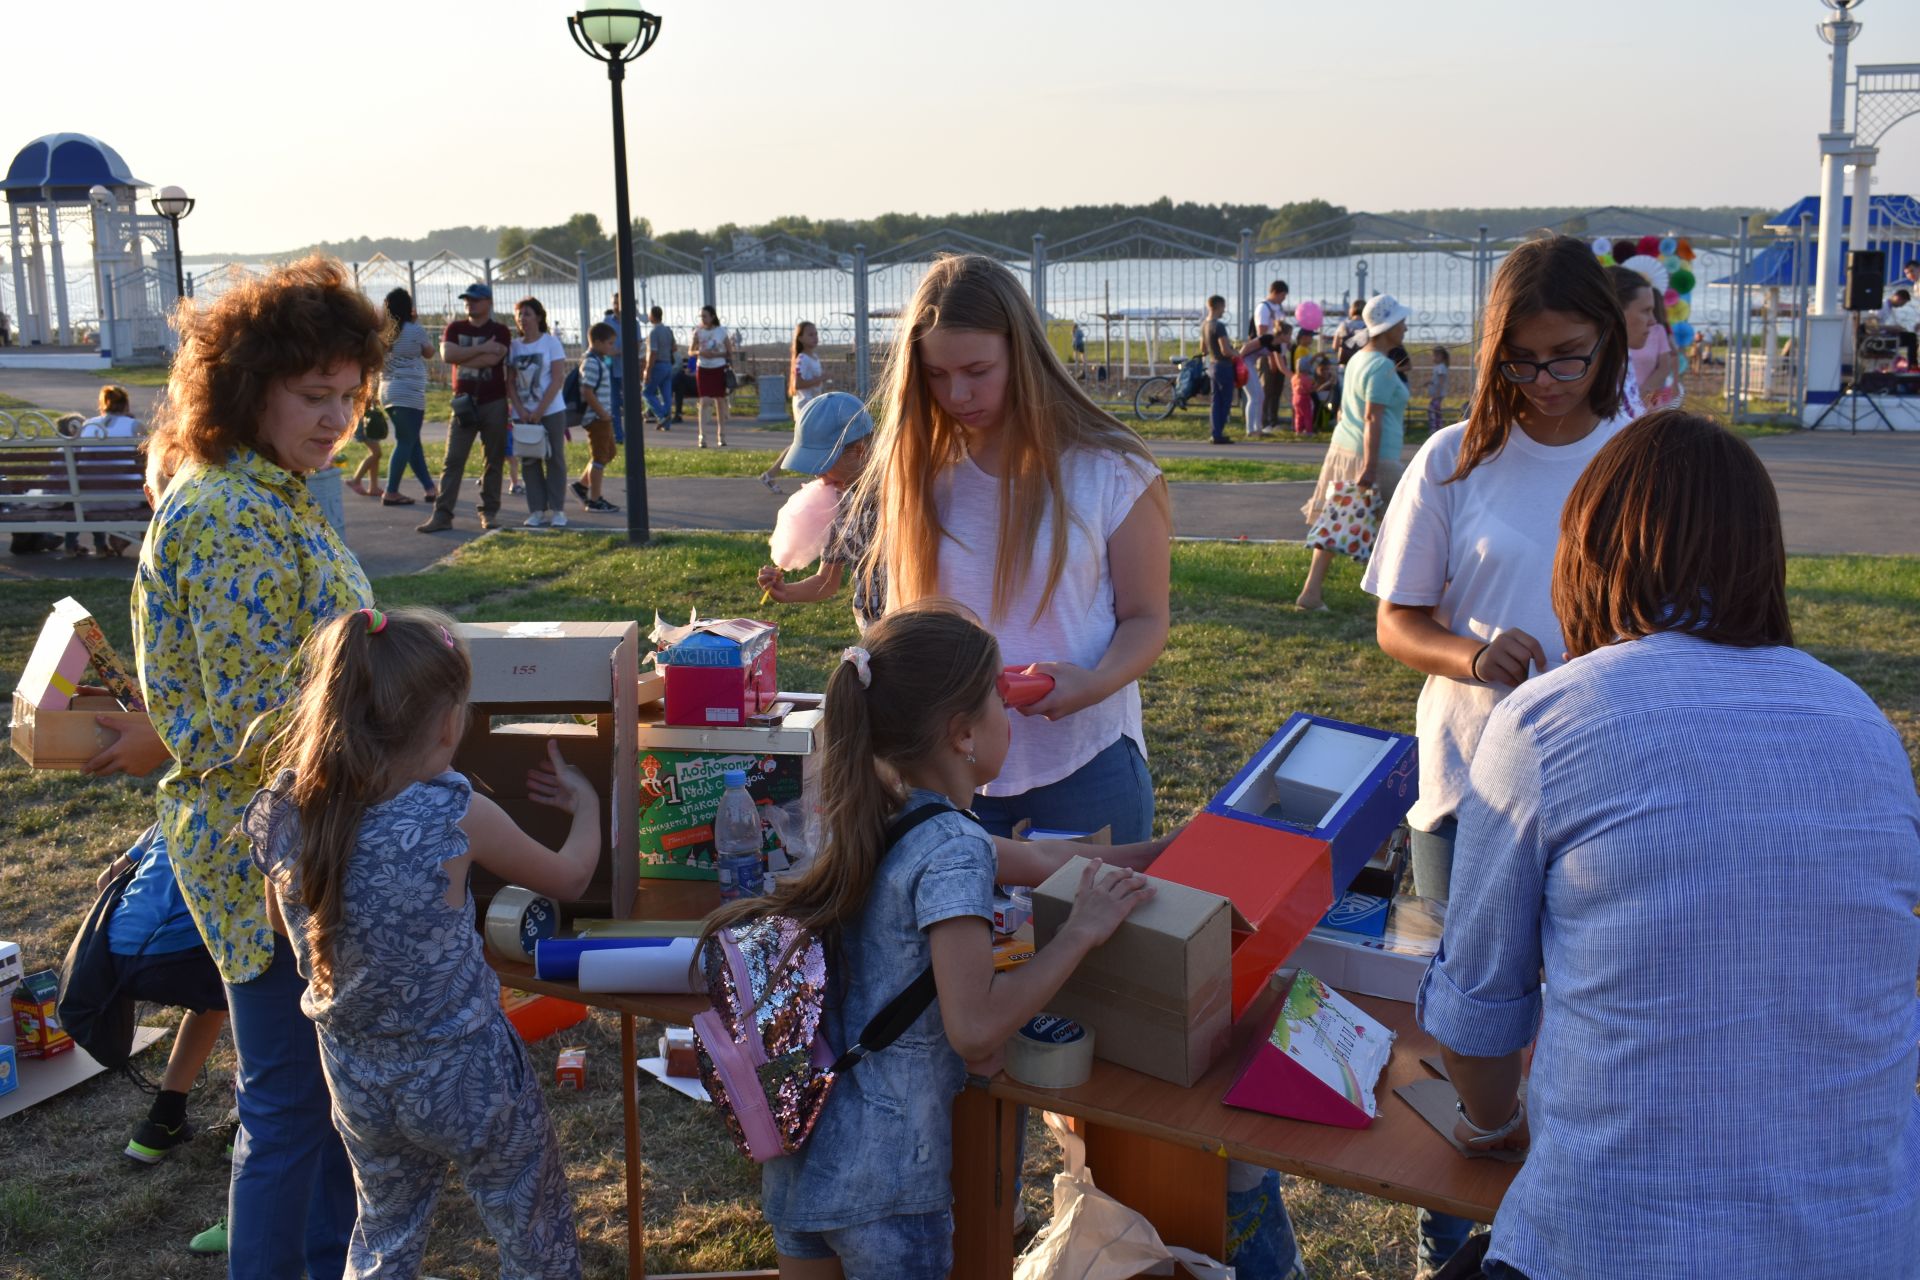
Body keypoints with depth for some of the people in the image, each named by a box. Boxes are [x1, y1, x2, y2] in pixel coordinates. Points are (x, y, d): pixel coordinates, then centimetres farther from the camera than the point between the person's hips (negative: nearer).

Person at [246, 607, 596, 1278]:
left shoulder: (281, 817, -12)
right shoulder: (455, 816, -25)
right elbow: (569, 878, -6)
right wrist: (586, 803, 12)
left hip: (358, 1084, 5)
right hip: (466, 1081, -4)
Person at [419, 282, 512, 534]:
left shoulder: (500, 331, 2)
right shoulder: (455, 329, 10)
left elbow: (493, 358, -17)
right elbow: (447, 354, -9)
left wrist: (462, 358, -8)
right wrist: (481, 348, -13)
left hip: (494, 403, -2)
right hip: (464, 402, 2)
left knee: (494, 460, 4)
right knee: (453, 460, -3)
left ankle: (490, 512, 12)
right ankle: (442, 514, -5)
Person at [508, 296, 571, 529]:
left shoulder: (550, 342, -3)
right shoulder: (514, 346, 7)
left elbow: (558, 379, -9)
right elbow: (511, 382, 5)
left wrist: (540, 410, -14)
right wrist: (520, 409, -9)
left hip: (551, 411, -4)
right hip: (523, 414, 4)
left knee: (554, 459, 1)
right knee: (530, 461, 4)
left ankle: (557, 510, 6)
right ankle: (537, 511, 8)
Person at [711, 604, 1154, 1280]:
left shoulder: (877, 815, 2)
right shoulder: (954, 850, -22)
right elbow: (975, 1028, -27)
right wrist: (1080, 933, -18)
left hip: (799, 1141, 7)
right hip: (881, 1178, -7)